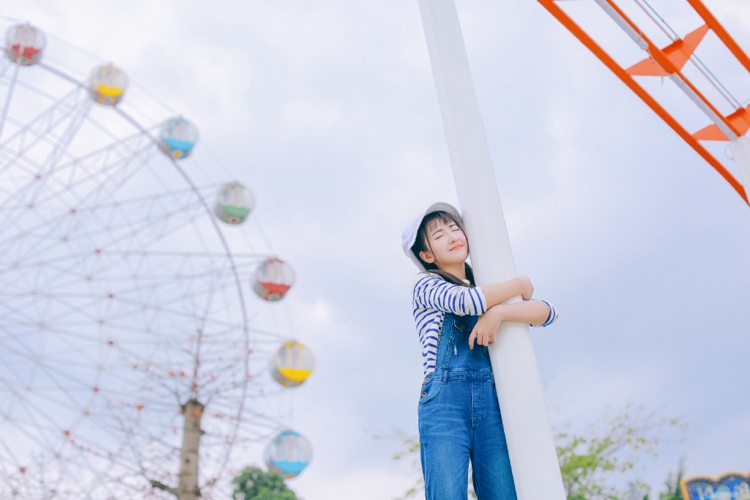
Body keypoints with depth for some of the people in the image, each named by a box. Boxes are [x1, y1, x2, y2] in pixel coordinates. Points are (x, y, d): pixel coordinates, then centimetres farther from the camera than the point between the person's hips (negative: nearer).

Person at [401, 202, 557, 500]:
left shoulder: (489, 291, 23)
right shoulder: (426, 285, 11)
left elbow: (548, 312, 8)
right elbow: (465, 301, -11)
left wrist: (498, 312, -11)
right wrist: (521, 285, 5)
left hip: (491, 402, 4)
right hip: (445, 399, -3)